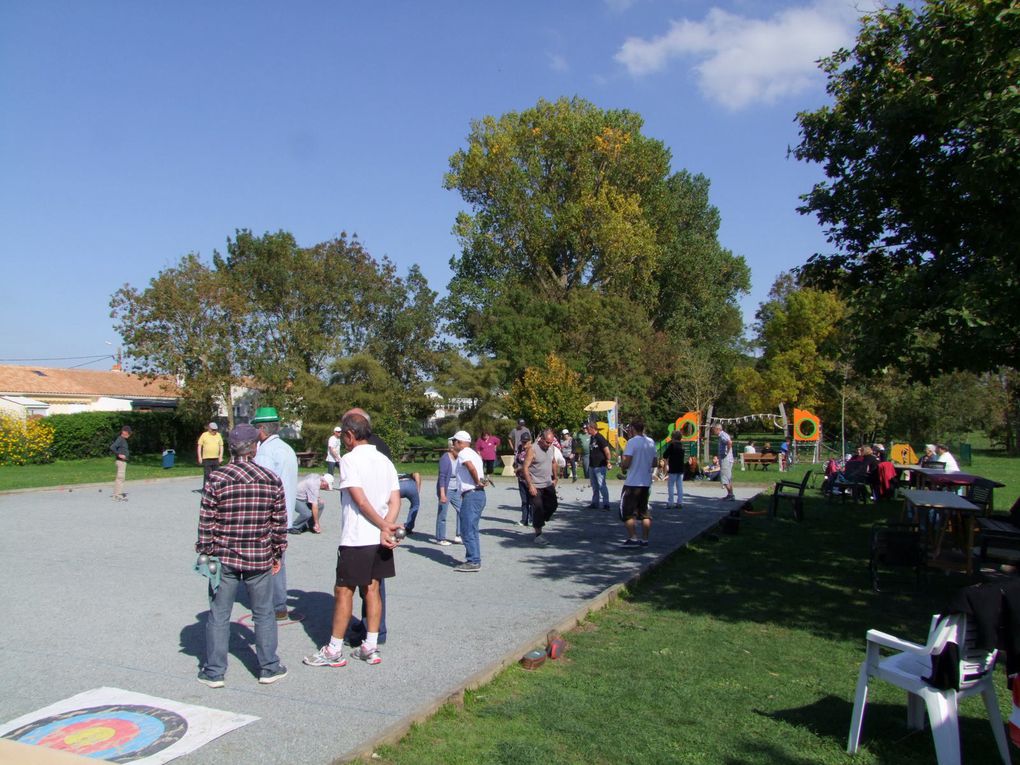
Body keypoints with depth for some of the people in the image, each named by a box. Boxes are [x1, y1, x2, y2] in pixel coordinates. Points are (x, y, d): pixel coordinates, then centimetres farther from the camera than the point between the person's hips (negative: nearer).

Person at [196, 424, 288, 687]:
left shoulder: (216, 479, -8)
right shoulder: (272, 480, -3)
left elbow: (206, 522, -6)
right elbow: (280, 522, 2)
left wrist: (205, 552, 5)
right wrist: (278, 554, 12)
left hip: (223, 557, -1)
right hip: (259, 557, 1)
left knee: (218, 616, 11)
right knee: (263, 614, 13)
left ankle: (214, 672, 19)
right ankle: (269, 668, 21)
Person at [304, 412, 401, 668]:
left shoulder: (349, 459, -12)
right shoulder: (384, 460, 9)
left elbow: (360, 500, -18)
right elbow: (395, 500, 2)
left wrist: (384, 526, -11)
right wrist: (386, 528, -9)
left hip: (355, 539, -7)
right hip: (380, 539, 7)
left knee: (343, 591, 3)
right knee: (372, 590, 13)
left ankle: (334, 650, 11)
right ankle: (370, 647, 19)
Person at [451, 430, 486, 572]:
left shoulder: (463, 453, -7)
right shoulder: (473, 453, 23)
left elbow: (471, 467, -26)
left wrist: (477, 482, -15)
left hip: (471, 495, -10)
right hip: (479, 493, 10)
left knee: (468, 529, -7)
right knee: (470, 529, 16)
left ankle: (473, 562, -6)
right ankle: (473, 560, 20)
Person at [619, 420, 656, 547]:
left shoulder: (632, 442, -13)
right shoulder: (651, 442, 7)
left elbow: (626, 463, -18)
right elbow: (654, 463, 12)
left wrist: (621, 462, 3)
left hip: (632, 483, -7)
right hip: (646, 482, 7)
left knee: (626, 511, 2)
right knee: (644, 512, 12)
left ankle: (633, 538, -2)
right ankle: (644, 540, 12)